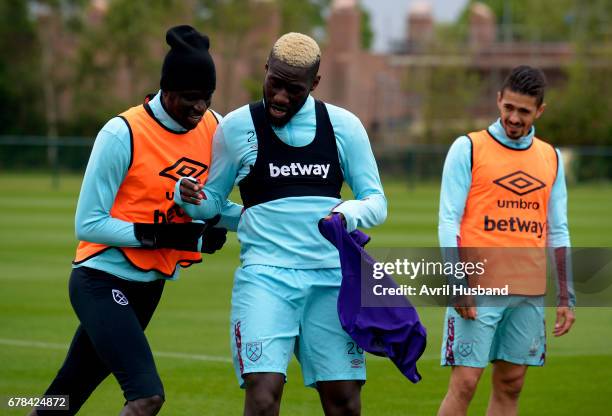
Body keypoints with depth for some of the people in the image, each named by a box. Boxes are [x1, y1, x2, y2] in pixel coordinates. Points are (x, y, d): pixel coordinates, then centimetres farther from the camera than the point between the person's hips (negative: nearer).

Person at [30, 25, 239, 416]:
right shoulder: (123, 134, -18)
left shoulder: (214, 127, 1)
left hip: (148, 285, 7)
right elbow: (88, 224, -15)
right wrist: (160, 236, -23)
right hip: (103, 280, -7)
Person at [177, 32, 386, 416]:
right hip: (265, 275, -2)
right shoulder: (236, 127, 3)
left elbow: (376, 201, 7)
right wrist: (189, 197, -12)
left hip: (332, 277, 2)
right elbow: (213, 202, 12)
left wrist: (348, 215, -16)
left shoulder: (344, 126, 5)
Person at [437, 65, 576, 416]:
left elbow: (558, 232, 16)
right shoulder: (468, 149, 0)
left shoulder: (550, 158, 13)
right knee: (465, 383, -8)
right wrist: (458, 286, -12)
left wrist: (566, 297, 10)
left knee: (511, 385, 6)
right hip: (478, 290, -4)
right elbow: (448, 223, -4)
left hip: (530, 293, 4)